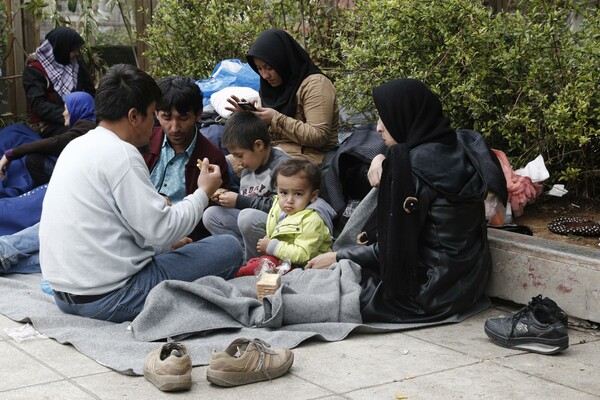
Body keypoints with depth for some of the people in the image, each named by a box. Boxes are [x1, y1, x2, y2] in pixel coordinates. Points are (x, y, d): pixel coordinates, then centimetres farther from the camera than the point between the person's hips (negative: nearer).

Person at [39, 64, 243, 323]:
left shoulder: (77, 146, 12)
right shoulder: (120, 154, -16)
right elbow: (162, 231, -17)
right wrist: (203, 192, -3)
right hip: (107, 300, -9)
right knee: (229, 248, -6)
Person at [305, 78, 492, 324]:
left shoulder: (411, 164, -20)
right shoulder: (458, 154, 5)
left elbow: (395, 248, -17)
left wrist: (337, 257, -5)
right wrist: (382, 161, 6)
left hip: (434, 294, -9)